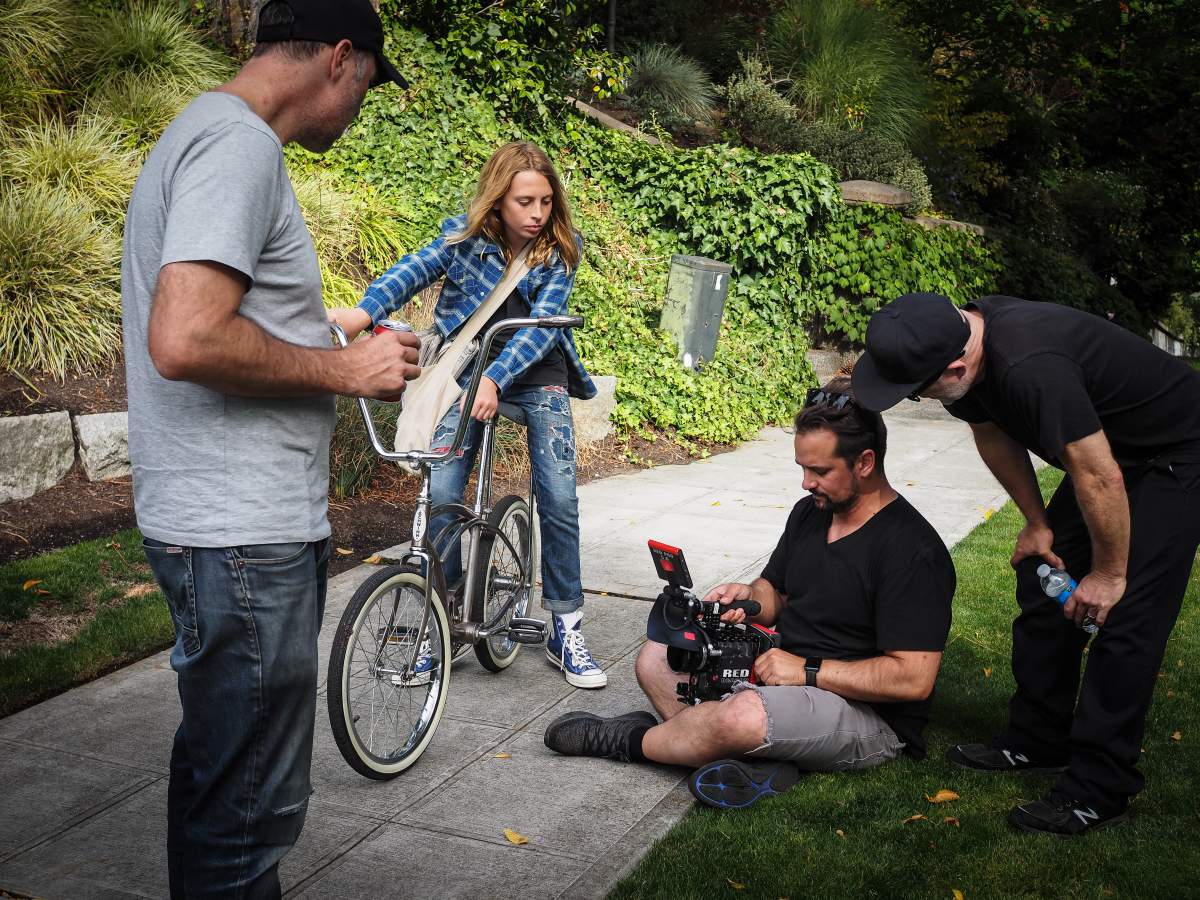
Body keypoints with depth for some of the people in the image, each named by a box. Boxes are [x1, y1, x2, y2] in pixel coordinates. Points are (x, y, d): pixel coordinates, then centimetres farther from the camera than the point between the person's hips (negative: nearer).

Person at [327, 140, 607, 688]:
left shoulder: (560, 251, -10)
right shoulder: (466, 237, -8)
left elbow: (541, 326, -20)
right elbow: (414, 270, -17)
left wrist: (495, 378, -35)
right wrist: (365, 311, -38)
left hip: (536, 377, 0)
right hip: (468, 373, 1)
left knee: (559, 498, -10)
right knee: (441, 496, -11)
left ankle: (566, 632, 2)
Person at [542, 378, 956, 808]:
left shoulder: (912, 550, -20)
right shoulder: (810, 511, 7)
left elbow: (914, 679, -24)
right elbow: (775, 593, 18)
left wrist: (808, 671, -21)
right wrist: (749, 598, -7)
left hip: (869, 712, -8)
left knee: (742, 716, -35)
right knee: (656, 658, -1)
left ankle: (626, 740, -6)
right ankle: (755, 761, -20)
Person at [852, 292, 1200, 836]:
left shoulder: (1031, 368, -41)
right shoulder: (962, 334, -12)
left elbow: (1100, 479, -33)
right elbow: (994, 434, 4)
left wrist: (1108, 573, -19)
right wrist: (1037, 523, 8)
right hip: (1107, 451, 9)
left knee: (1123, 617, -13)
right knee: (1042, 579, 10)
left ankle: (1098, 792, -3)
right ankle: (1037, 743, 24)